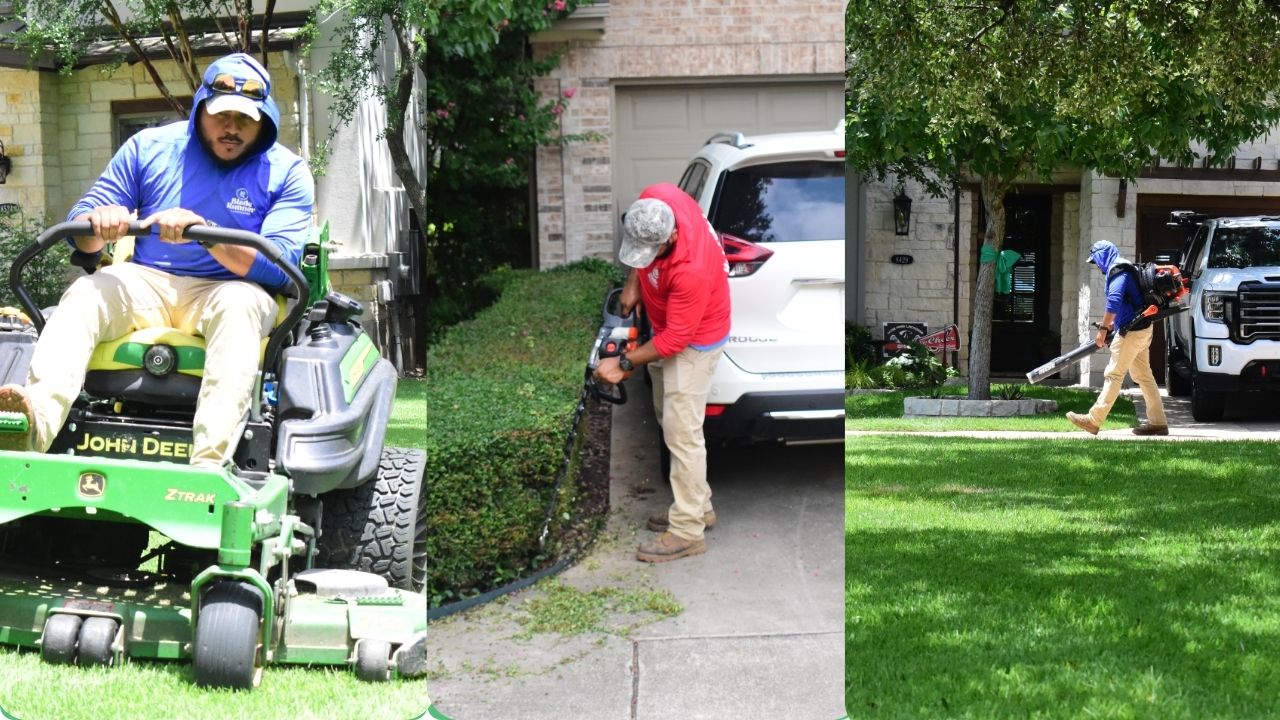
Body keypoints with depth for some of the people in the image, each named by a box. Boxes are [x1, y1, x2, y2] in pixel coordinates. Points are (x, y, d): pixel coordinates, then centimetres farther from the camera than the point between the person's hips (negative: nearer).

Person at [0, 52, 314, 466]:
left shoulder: (287, 173, -3)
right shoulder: (150, 147, 5)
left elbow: (279, 266, -15)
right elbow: (80, 233, 6)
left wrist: (202, 228, -29)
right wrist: (98, 223, -21)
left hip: (229, 291, -3)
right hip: (146, 281, 3)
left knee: (240, 303, -36)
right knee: (84, 294, -26)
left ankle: (210, 464, -51)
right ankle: (38, 417, -51)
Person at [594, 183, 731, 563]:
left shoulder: (691, 271, -40)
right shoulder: (653, 201, -21)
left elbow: (675, 338, -28)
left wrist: (624, 364, -22)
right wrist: (634, 282, -1)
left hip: (693, 341, -9)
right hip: (667, 325, 9)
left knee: (681, 431, -7)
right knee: (667, 417, 18)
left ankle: (687, 532, 2)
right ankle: (698, 506, 31)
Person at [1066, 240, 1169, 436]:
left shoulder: (1118, 270, -12)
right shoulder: (1123, 269, 20)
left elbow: (1114, 301, -24)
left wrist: (1103, 328, -21)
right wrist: (1111, 325, 22)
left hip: (1133, 330, -10)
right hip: (1142, 329, 10)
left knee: (1113, 374, -9)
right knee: (1144, 376, 12)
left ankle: (1093, 420, -9)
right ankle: (1158, 422, 14)